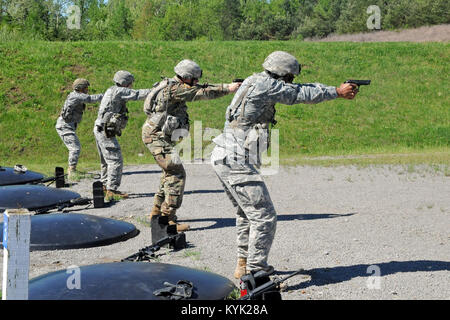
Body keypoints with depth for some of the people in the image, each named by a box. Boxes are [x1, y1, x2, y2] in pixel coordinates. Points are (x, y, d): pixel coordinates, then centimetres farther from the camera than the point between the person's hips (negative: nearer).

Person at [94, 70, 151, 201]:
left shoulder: (112, 91, 16)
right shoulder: (118, 91, -12)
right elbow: (138, 94, -13)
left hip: (101, 131, 10)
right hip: (106, 132, -10)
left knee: (107, 161, 19)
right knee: (116, 161, -10)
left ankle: (105, 187, 29)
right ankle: (112, 191, -11)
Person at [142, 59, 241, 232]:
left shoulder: (177, 86, 12)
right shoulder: (173, 88, -17)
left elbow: (202, 88, 13)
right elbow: (201, 93, -19)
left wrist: (228, 85, 5)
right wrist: (228, 89, -16)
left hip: (162, 137, 11)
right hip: (157, 137, -11)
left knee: (170, 172, 20)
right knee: (177, 174, -14)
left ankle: (157, 211, 29)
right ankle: (168, 219, -15)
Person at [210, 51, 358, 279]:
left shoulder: (255, 83, 15)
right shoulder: (264, 85, -13)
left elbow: (297, 90, 24)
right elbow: (302, 94, -4)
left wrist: (330, 89, 21)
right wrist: (338, 92, 6)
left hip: (224, 158, 11)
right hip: (236, 162, -11)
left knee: (248, 213, 23)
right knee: (264, 217, -7)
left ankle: (243, 265, 32)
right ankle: (255, 275, -4)